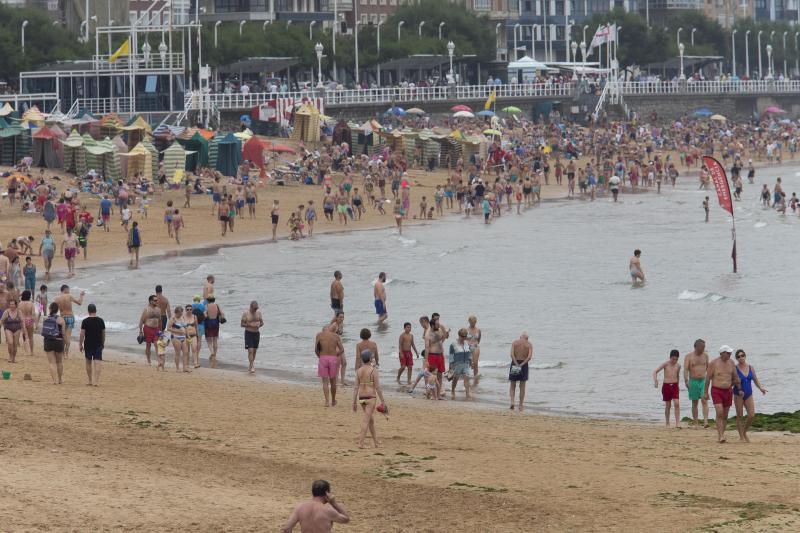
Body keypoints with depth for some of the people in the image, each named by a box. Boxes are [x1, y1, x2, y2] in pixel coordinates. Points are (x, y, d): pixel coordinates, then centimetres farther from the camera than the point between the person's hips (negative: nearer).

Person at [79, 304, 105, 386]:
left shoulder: (85, 321, -8)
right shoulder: (100, 321, 0)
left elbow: (82, 334, -8)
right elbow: (103, 333, 7)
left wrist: (80, 344, 0)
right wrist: (103, 343, 20)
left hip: (88, 344, -1)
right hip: (98, 344, 1)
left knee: (88, 361, 14)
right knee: (97, 361, -4)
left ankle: (90, 380, 19)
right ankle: (96, 381, -14)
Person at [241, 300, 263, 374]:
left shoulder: (258, 313, 5)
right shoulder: (245, 314, -9)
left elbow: (262, 322, 11)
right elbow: (242, 324, -8)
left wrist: (259, 325, -12)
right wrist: (250, 325, -22)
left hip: (256, 333, 5)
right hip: (248, 333, -5)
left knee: (254, 351, 11)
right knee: (250, 351, -13)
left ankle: (250, 367, 23)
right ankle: (252, 367, -16)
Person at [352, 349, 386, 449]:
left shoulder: (358, 371, 4)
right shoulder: (373, 370, -10)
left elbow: (356, 387, 4)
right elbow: (377, 387, -12)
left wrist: (354, 402, 7)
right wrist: (382, 401, -5)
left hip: (361, 398, 6)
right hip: (371, 397, -6)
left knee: (371, 419, 19)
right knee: (366, 420, -7)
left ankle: (376, 442, 27)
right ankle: (361, 442, -16)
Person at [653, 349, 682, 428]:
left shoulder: (678, 365, 6)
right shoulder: (665, 364, -5)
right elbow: (655, 372, -8)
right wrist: (655, 380, -24)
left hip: (674, 386, 2)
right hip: (666, 386, -2)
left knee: (677, 403, -12)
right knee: (668, 405, 4)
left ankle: (677, 423, -13)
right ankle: (667, 424, 15)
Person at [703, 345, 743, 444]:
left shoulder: (731, 363, 6)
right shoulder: (713, 363, -7)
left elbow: (735, 377, 15)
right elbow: (708, 379, -4)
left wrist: (739, 389, 9)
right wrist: (705, 392, -6)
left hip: (728, 391, 5)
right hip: (716, 391, -5)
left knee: (725, 416, 6)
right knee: (719, 413, -17)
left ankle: (721, 435, 15)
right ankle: (721, 436, -18)